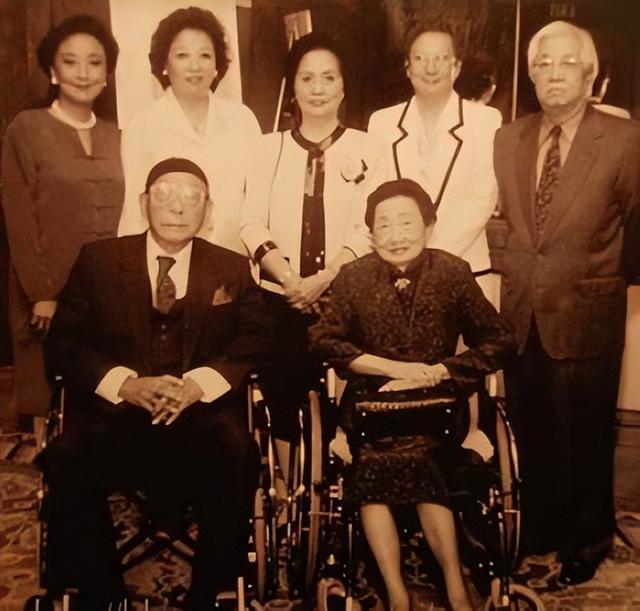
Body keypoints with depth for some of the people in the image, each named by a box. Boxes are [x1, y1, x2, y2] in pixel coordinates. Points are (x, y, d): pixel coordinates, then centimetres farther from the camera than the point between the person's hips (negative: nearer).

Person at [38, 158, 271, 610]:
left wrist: (200, 382, -14)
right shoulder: (98, 260, 12)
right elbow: (63, 342, 6)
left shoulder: (232, 270, 15)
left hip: (202, 417, 0)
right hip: (113, 415, 1)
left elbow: (256, 339, 4)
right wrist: (125, 383, -12)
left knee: (235, 462, -31)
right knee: (68, 464, -29)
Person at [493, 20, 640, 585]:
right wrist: (509, 265, 9)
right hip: (521, 313, 4)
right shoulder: (507, 139, 5)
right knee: (530, 431, 16)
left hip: (585, 315, -3)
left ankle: (586, 541, 33)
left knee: (584, 436, 11)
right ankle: (538, 531, 37)